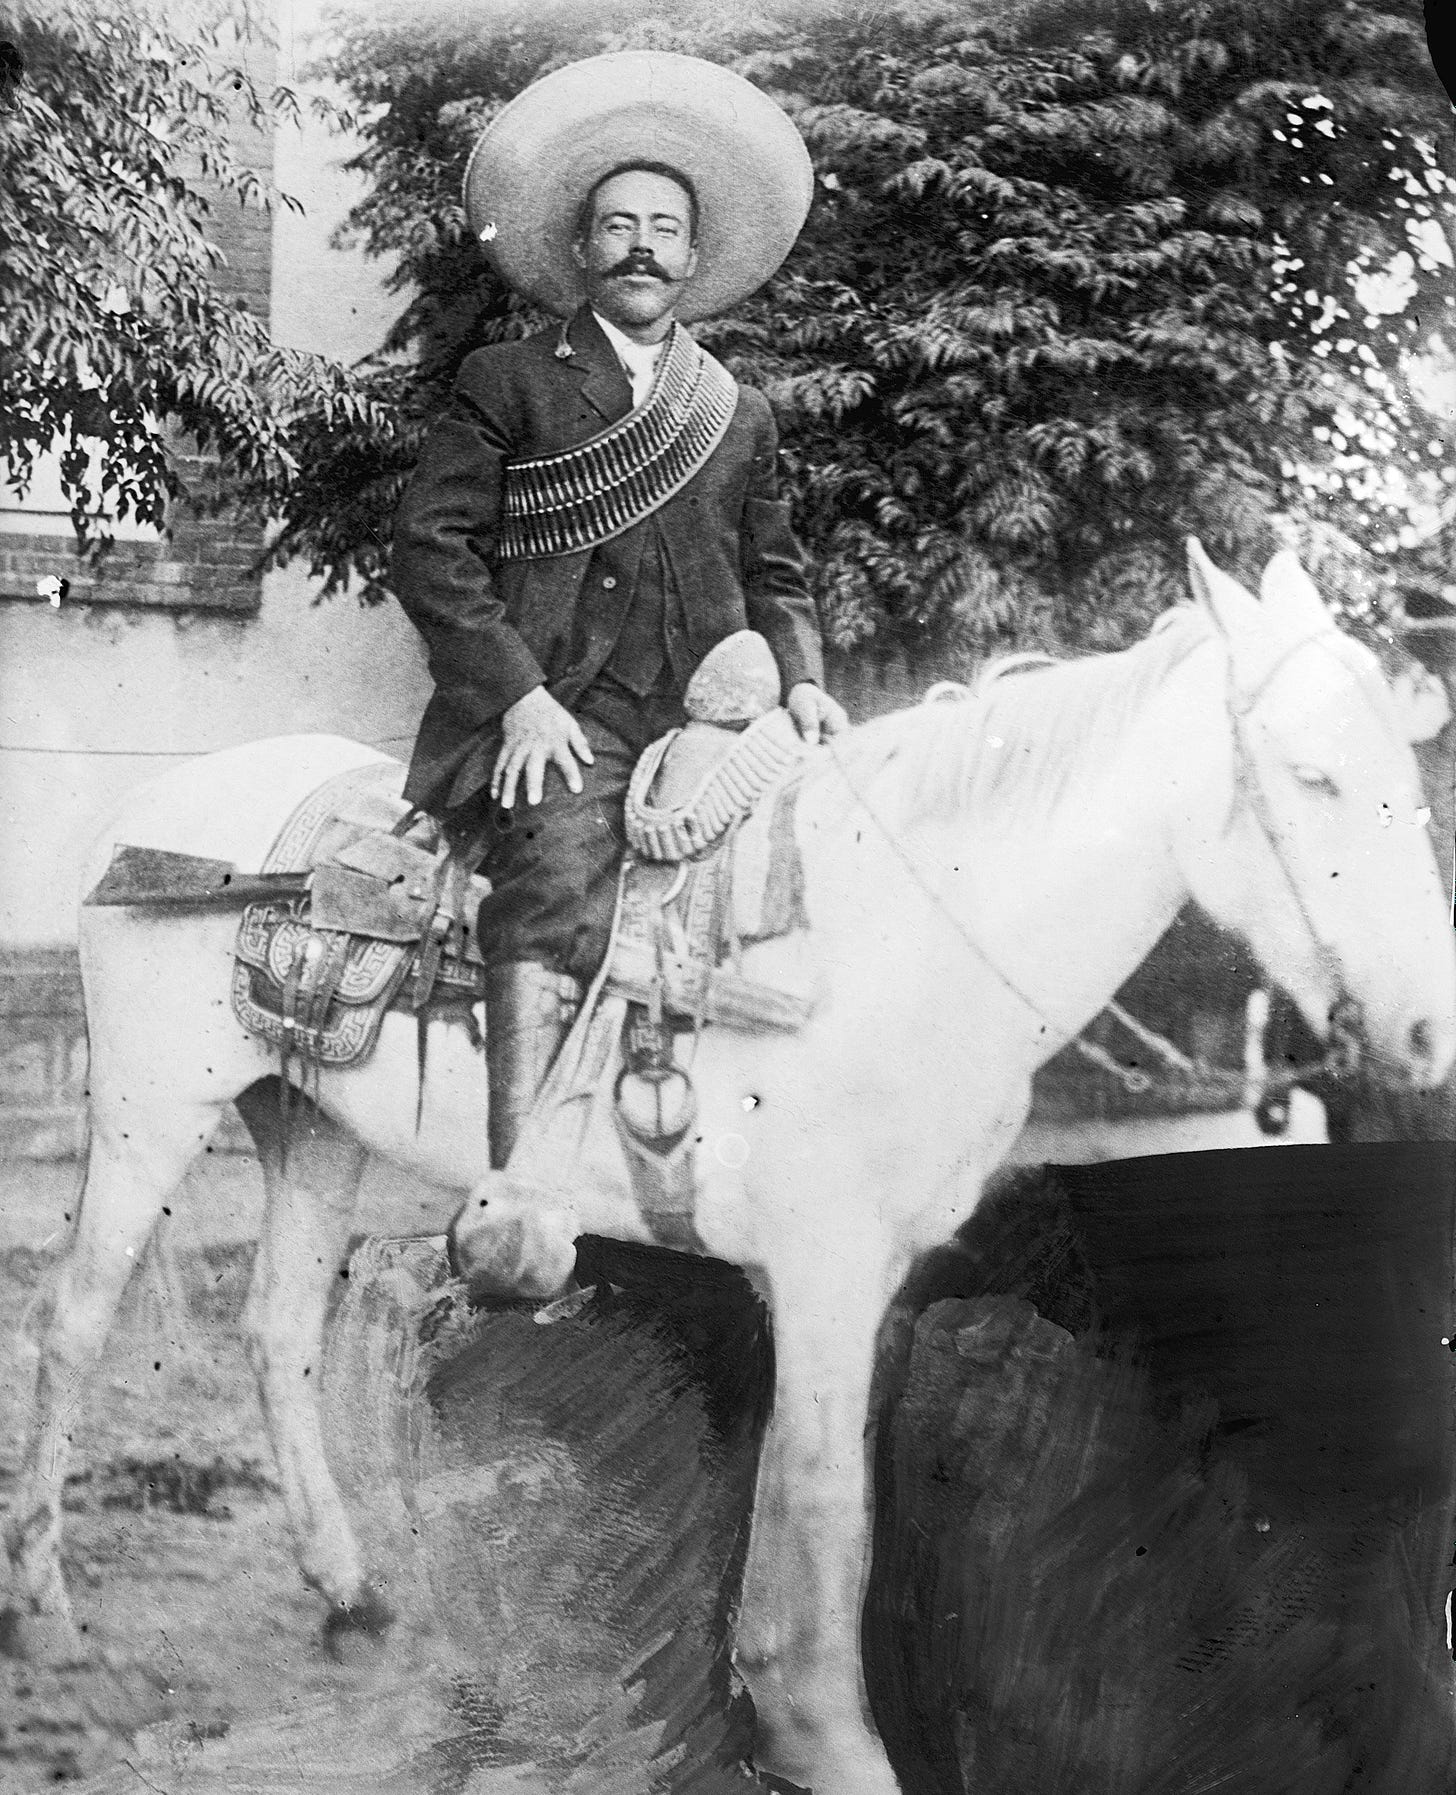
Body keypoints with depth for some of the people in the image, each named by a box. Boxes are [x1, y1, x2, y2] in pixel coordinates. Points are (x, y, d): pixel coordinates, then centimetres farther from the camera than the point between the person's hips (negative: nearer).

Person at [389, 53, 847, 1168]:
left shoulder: (743, 418, 24)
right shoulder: (507, 385, 11)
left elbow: (775, 577, 27)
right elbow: (429, 547, 2)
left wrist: (799, 677, 5)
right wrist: (519, 691, -11)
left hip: (705, 716, 5)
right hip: (555, 718, -5)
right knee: (561, 867, -29)